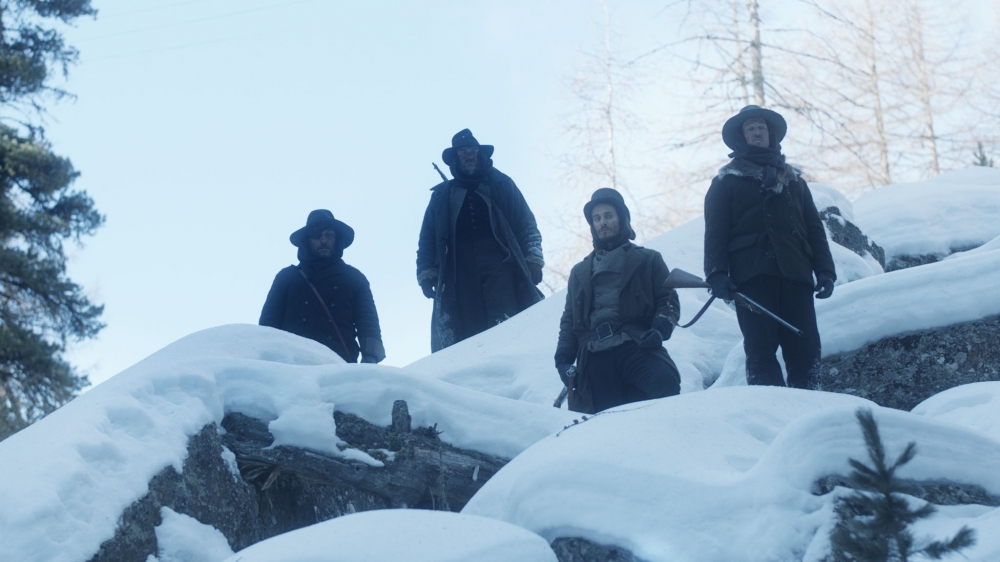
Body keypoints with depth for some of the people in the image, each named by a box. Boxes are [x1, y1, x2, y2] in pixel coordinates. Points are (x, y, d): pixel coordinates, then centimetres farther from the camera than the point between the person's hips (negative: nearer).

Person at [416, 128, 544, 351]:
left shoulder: (502, 186, 17)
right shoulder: (441, 195, 20)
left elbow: (527, 224, 14)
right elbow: (427, 239, 19)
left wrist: (533, 260, 2)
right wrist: (426, 273, 8)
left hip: (500, 272, -1)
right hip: (460, 278, 1)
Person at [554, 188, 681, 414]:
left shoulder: (648, 260, 20)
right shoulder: (580, 272, 30)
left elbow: (668, 300, 13)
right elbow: (569, 320, 30)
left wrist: (659, 329, -9)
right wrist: (563, 358, 14)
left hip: (636, 347, -3)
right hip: (595, 358, 3)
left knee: (665, 383, -33)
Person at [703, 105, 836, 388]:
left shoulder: (794, 180, 26)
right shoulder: (726, 182, 15)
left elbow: (815, 229, 20)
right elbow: (715, 232, 4)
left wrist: (825, 269, 6)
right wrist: (717, 273, -11)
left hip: (795, 273, 3)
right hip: (752, 275, -3)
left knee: (806, 351, -6)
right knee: (761, 351, -10)